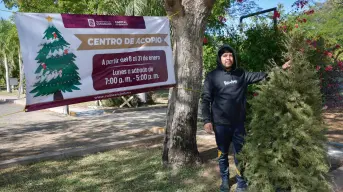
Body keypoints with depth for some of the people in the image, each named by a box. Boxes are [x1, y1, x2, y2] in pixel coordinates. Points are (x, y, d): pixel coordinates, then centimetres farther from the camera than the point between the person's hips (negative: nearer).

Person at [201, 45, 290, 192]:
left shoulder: (241, 74, 5)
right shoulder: (212, 76, -4)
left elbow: (260, 75, 7)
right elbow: (206, 99, -5)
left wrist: (280, 69, -1)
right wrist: (207, 120, -11)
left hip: (239, 123, 2)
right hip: (221, 123, -2)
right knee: (223, 154, 12)